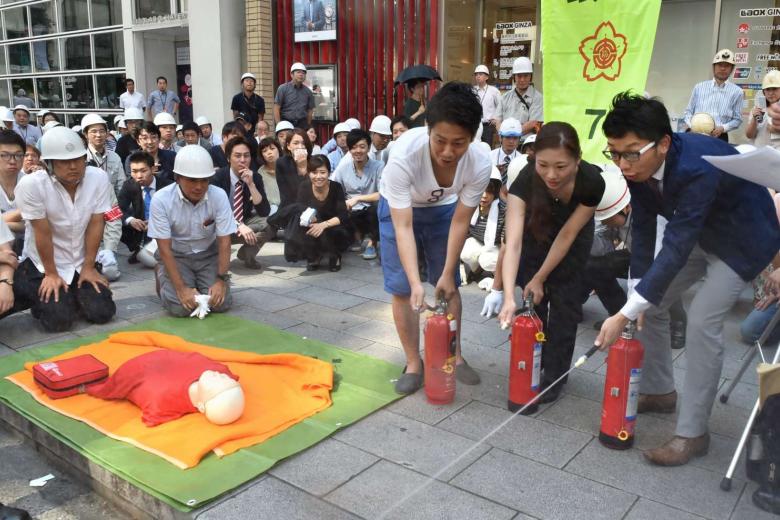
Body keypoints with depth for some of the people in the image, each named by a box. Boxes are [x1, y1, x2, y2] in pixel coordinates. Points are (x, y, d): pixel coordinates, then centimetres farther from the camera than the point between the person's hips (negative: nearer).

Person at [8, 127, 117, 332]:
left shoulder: (99, 178, -13)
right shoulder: (31, 184, -22)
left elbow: (95, 225, -9)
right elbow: (43, 233, -17)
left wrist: (88, 267, -6)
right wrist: (51, 274, -9)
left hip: (82, 263, 3)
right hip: (44, 264, -3)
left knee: (102, 312, -8)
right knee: (59, 320, -14)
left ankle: (73, 296, 24)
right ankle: (39, 298, 21)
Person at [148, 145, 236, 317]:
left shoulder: (219, 196, -18)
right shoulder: (161, 200, -22)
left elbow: (224, 242, -13)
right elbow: (165, 249, -19)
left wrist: (221, 280, -22)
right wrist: (181, 288, -26)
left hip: (209, 255, 2)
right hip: (176, 256, -1)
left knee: (221, 303, -17)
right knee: (180, 307, -22)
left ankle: (198, 282, 17)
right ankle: (164, 279, 13)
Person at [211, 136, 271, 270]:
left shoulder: (255, 177, -8)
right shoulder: (218, 177, -16)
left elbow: (264, 212, -18)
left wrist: (250, 184, -28)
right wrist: (239, 226, -38)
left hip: (244, 223, 3)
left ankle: (247, 253, -2)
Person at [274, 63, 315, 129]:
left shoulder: (308, 91, 10)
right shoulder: (283, 88, 1)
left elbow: (310, 110, 14)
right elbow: (276, 108, -2)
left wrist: (308, 125, 8)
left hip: (302, 124, 3)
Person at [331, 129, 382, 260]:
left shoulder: (378, 166, -11)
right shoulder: (343, 166, -2)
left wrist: (358, 198, -23)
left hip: (371, 212, -2)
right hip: (352, 213, 3)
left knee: (378, 206, -34)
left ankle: (371, 240, -5)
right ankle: (358, 234, 5)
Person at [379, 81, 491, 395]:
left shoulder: (480, 163, -32)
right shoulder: (403, 154, -41)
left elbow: (460, 221, -19)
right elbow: (403, 226, -38)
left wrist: (447, 273, -16)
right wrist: (416, 283, -45)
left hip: (443, 208, 2)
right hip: (398, 208, -2)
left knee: (450, 284, 5)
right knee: (401, 288, -5)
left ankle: (455, 356, 24)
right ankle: (414, 364, 11)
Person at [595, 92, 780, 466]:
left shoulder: (698, 167, -40)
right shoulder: (638, 163, -19)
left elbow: (676, 247, -41)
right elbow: (643, 228, -11)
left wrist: (625, 315, -43)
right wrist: (636, 295, -15)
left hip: (743, 238, -7)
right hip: (698, 232, 7)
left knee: (702, 322, -17)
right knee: (650, 302, 5)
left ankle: (692, 432, -3)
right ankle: (659, 391, 25)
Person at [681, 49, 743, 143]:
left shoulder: (737, 91, 8)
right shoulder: (699, 87, 12)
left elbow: (737, 119, 8)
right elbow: (689, 111, 14)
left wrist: (723, 128, -11)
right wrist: (689, 124, -6)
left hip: (719, 137, -1)